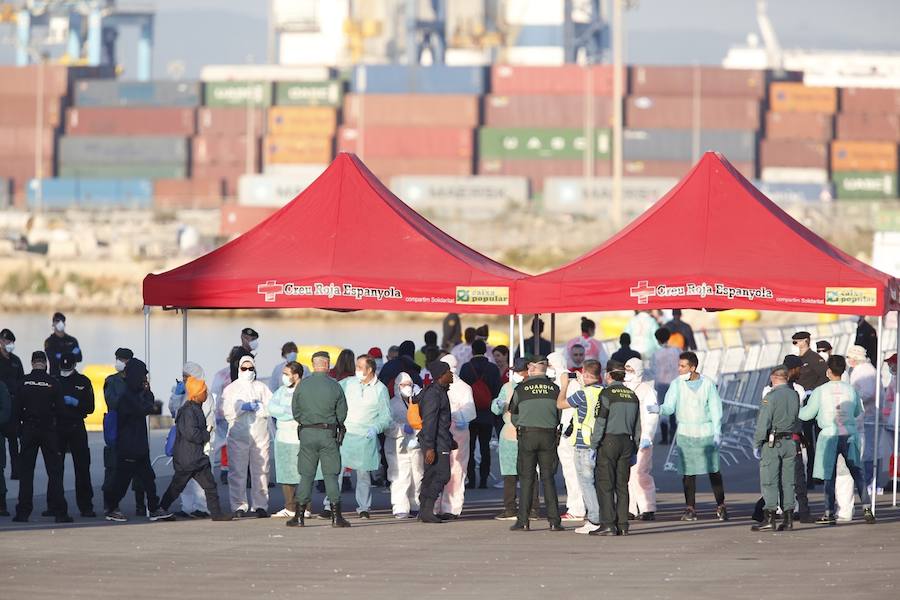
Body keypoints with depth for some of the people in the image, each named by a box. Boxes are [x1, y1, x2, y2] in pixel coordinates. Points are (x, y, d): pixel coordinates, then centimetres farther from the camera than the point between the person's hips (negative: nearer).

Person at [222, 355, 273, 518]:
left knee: (260, 471, -1)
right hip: (238, 435, -1)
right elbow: (227, 411, -2)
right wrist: (243, 407, -12)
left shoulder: (261, 388, 15)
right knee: (237, 472, -5)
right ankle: (239, 506, -3)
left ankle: (260, 505, 3)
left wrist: (257, 407, -9)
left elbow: (270, 408, 6)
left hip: (259, 435, 1)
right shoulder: (231, 389, 12)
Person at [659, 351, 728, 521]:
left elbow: (715, 408, 4)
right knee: (688, 472, -2)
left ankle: (721, 506, 11)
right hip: (685, 433, 1)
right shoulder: (677, 384, 2)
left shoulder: (707, 383, 1)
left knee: (713, 471, 1)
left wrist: (717, 432, -2)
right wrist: (659, 410, -28)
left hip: (706, 432, -1)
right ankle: (690, 509, 4)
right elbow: (669, 407, -5)